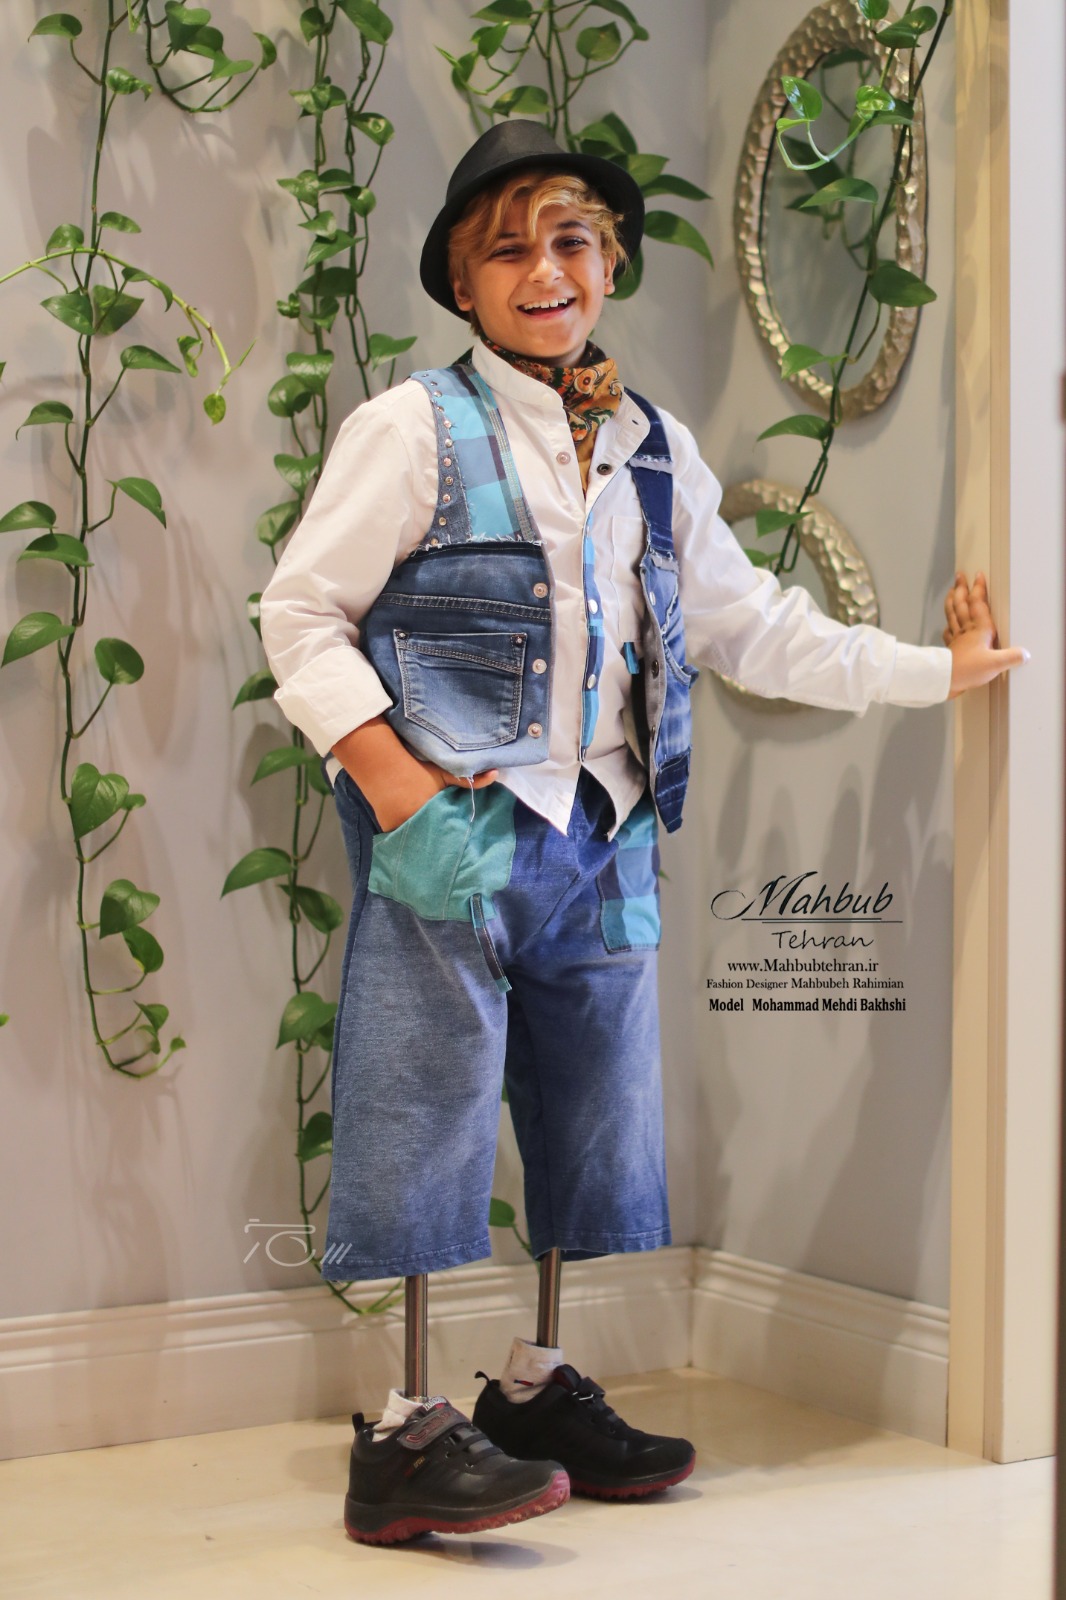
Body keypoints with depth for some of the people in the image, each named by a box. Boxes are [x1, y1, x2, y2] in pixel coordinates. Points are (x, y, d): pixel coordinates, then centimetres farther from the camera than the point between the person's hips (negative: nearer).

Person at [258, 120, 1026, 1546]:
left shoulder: (656, 456, 15)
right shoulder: (416, 429, -1)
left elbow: (750, 625, 20)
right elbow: (303, 611, -2)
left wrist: (937, 670, 19)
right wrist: (386, 773, -14)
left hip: (599, 842, 6)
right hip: (450, 839, -6)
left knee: (597, 1133, 11)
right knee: (423, 1133, -6)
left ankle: (537, 1390, 26)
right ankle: (403, 1434, 3)